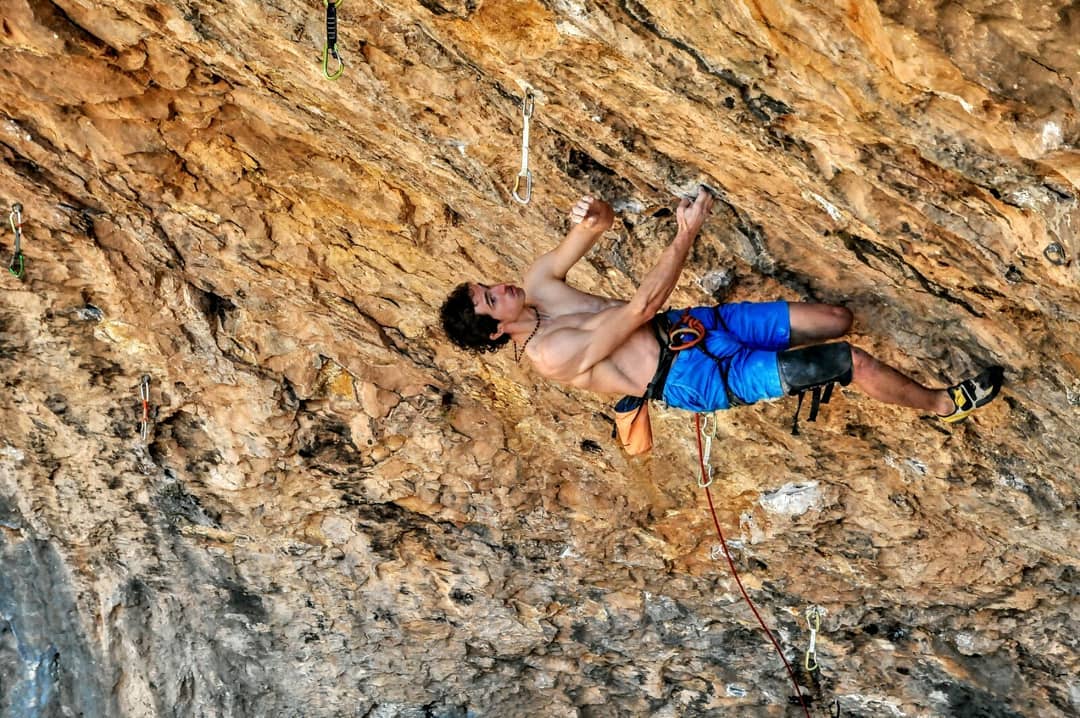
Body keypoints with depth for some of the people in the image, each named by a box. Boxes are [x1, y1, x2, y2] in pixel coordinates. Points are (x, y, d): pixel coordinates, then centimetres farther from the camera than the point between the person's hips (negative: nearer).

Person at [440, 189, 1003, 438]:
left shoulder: (536, 287, 2)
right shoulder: (550, 354, -22)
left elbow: (600, 226, 5)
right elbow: (640, 308, -27)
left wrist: (595, 216, -21)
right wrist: (687, 234, -27)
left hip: (690, 324, 8)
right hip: (699, 377, -8)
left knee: (835, 320, 3)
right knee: (854, 362, -10)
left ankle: (794, 375, 33)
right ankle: (942, 404, 15)